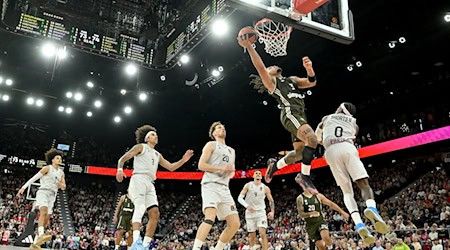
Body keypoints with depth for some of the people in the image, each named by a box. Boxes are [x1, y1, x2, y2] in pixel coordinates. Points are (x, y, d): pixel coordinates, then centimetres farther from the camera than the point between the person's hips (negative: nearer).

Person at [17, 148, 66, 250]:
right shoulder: (47, 168, 2)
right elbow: (34, 178, 0)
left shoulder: (61, 173, 18)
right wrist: (24, 187, -8)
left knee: (46, 219, -1)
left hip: (52, 196, 6)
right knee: (44, 212, -31)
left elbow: (64, 187, 18)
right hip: (43, 192, -6)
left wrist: (61, 185, -6)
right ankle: (41, 235, -50)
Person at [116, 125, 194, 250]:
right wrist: (120, 169, -17)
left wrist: (183, 160, 11)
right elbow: (122, 158, 4)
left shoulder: (157, 155, 30)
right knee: (140, 207, -28)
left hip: (150, 184, 7)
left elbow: (171, 167, 27)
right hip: (138, 179, -7)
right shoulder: (141, 147, 12)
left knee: (155, 214, -5)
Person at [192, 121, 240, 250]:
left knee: (235, 224, 0)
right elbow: (201, 165, -4)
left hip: (224, 188, 7)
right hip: (211, 185, -7)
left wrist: (231, 171, 5)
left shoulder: (231, 151, 27)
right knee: (210, 218, -27)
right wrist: (221, 168, -11)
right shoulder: (211, 145, 7)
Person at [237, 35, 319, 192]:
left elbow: (312, 82, 22)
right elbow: (260, 67, -6)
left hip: (299, 115, 8)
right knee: (312, 139, -26)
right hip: (290, 113, -8)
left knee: (300, 153, 9)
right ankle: (304, 176, -19)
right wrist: (248, 46, -13)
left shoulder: (292, 79, 32)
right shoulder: (270, 81, 12)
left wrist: (309, 68, 2)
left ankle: (274, 165, 29)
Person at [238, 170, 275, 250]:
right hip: (250, 213, 0)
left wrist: (272, 211, -6)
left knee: (263, 233, -15)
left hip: (261, 212, 0)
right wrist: (247, 206, -22)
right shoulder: (248, 185, -2)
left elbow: (271, 201, 10)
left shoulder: (265, 188, 1)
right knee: (252, 236, 5)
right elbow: (240, 198, -6)